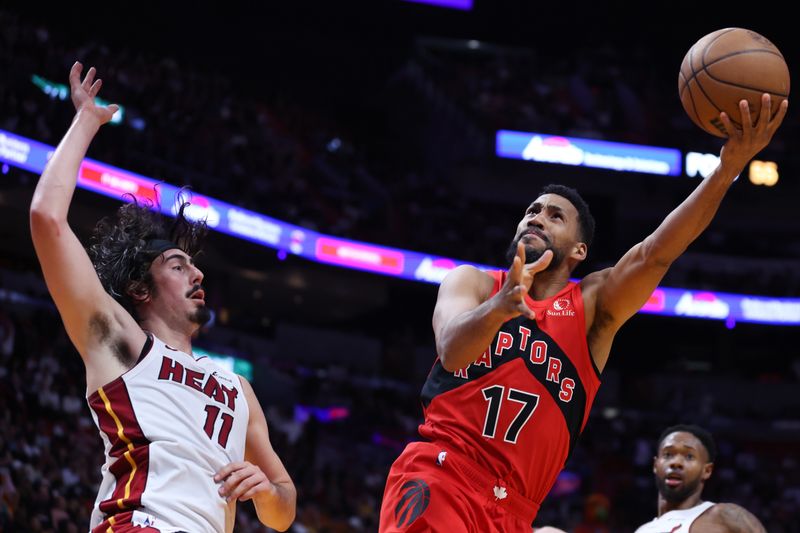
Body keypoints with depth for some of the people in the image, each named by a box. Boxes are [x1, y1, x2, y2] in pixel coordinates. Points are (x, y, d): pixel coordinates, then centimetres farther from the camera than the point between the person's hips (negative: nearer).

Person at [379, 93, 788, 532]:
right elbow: (450, 351, -13)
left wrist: (726, 170, -21)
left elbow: (655, 253, -6)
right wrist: (499, 307, -35)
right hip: (436, 479, -3)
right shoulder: (471, 282, 9)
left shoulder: (593, 307, 12)